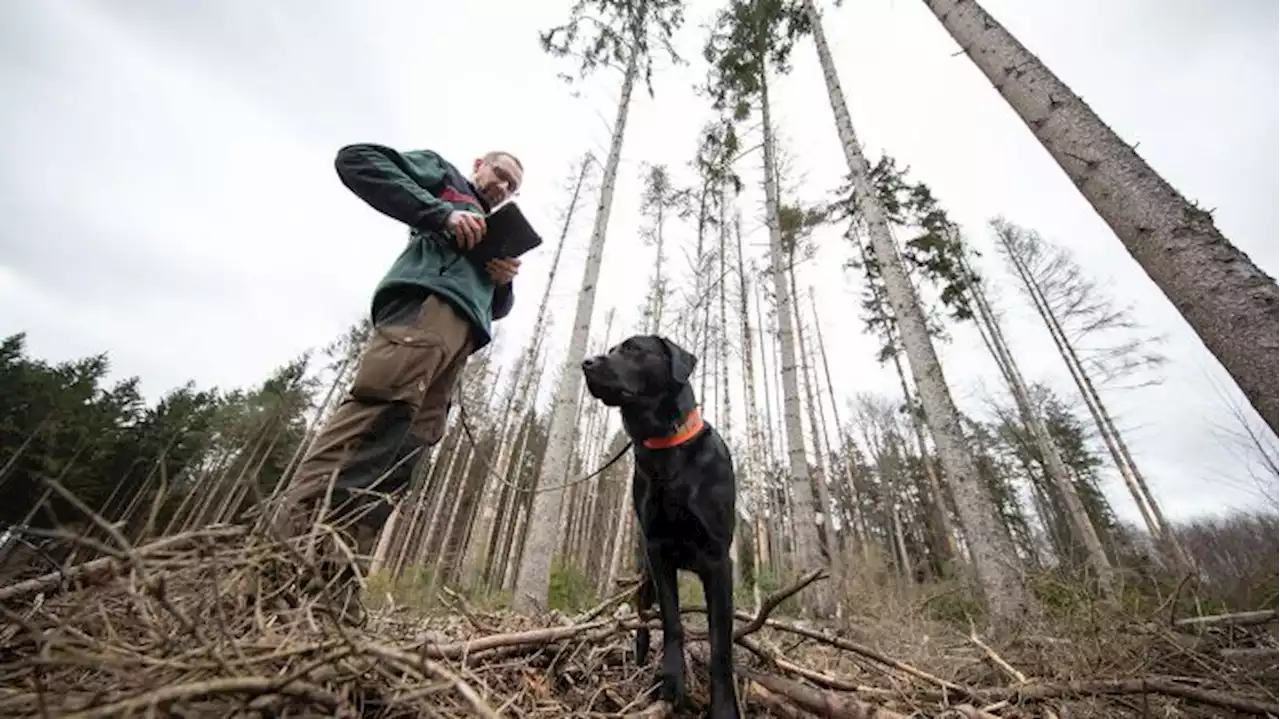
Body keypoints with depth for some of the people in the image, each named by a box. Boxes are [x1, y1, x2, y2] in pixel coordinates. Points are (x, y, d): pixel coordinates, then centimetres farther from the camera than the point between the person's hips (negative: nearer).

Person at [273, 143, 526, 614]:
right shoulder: (443, 173, 27)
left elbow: (496, 308, 32)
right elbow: (356, 160, 10)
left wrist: (505, 279, 8)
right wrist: (441, 213, -1)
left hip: (462, 334, 6)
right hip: (427, 302, -6)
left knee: (400, 453, -8)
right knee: (368, 419, -23)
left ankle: (335, 582, -10)